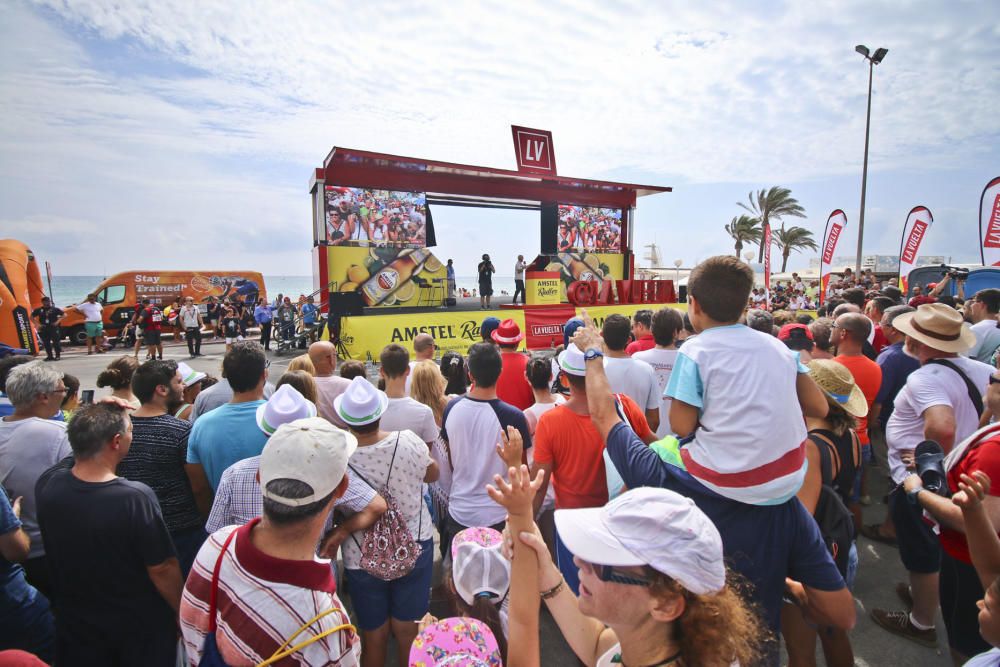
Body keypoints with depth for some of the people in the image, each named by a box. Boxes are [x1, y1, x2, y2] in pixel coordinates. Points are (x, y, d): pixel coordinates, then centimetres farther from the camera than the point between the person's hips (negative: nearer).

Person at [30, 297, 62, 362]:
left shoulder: (55, 309, 0)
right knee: (46, 343, 4)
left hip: (53, 328, -3)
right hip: (43, 329, 3)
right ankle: (50, 356, 12)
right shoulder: (39, 310, 7)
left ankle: (57, 356, 2)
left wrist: (57, 321, -7)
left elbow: (64, 314, 1)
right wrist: (37, 324, 2)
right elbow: (32, 317, 15)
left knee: (56, 342, -4)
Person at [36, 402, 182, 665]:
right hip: (139, 626, -4)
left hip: (74, 623, 4)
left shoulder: (47, 484, -19)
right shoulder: (136, 497, -33)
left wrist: (96, 417, -5)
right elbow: (162, 570, -23)